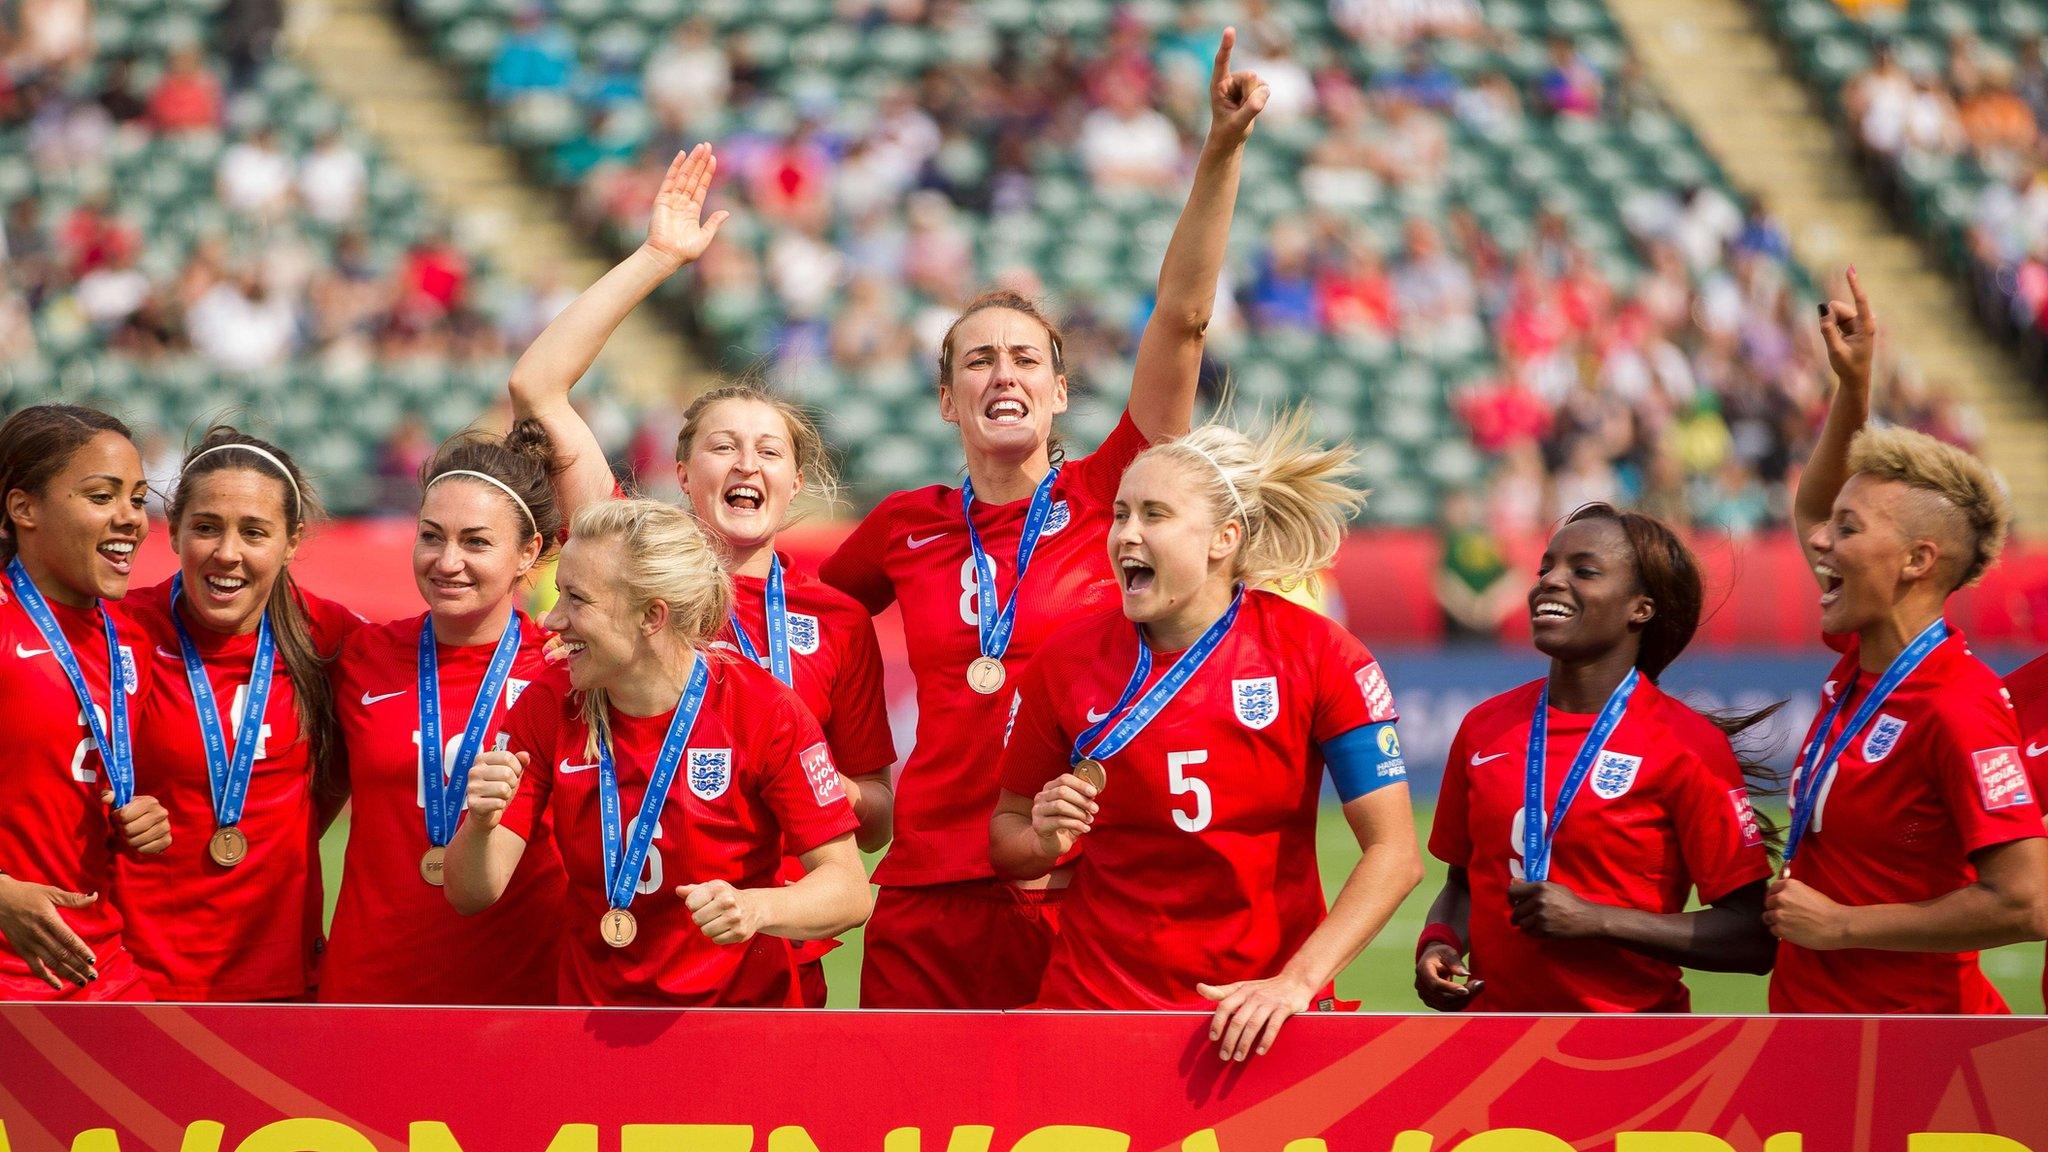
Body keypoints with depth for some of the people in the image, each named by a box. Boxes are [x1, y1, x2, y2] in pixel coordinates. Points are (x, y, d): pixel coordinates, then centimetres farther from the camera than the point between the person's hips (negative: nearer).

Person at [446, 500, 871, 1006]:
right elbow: (472, 895, -1)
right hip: (594, 1002, 3)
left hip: (743, 1001, -2)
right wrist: (480, 826, -22)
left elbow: (849, 892, -8)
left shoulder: (761, 710, -6)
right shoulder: (547, 711, 3)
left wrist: (755, 909, -27)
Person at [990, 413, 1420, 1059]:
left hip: (1262, 1012, -1)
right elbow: (1006, 835, 9)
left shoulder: (1316, 656, -8)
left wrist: (1296, 983, -18)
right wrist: (1047, 841, -13)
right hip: (1097, 1003, 1)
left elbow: (1393, 853, -9)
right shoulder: (1068, 661, -3)